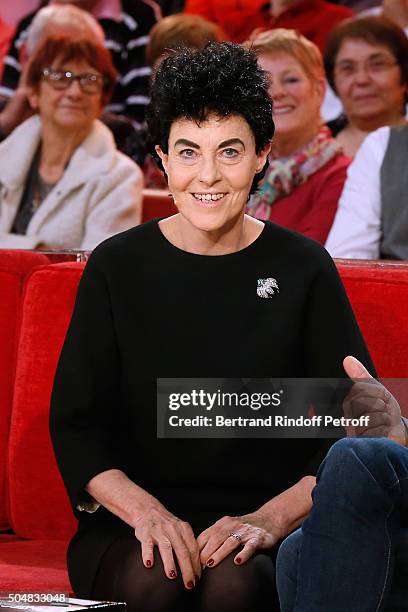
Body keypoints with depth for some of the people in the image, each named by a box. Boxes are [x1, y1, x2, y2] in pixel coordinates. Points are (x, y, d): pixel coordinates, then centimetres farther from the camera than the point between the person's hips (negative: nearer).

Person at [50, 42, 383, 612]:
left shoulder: (304, 270, 1)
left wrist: (271, 518, -17)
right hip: (131, 527, 1)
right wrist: (146, 511, -17)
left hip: (273, 530, -1)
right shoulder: (117, 268, 4)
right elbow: (75, 425, 2)